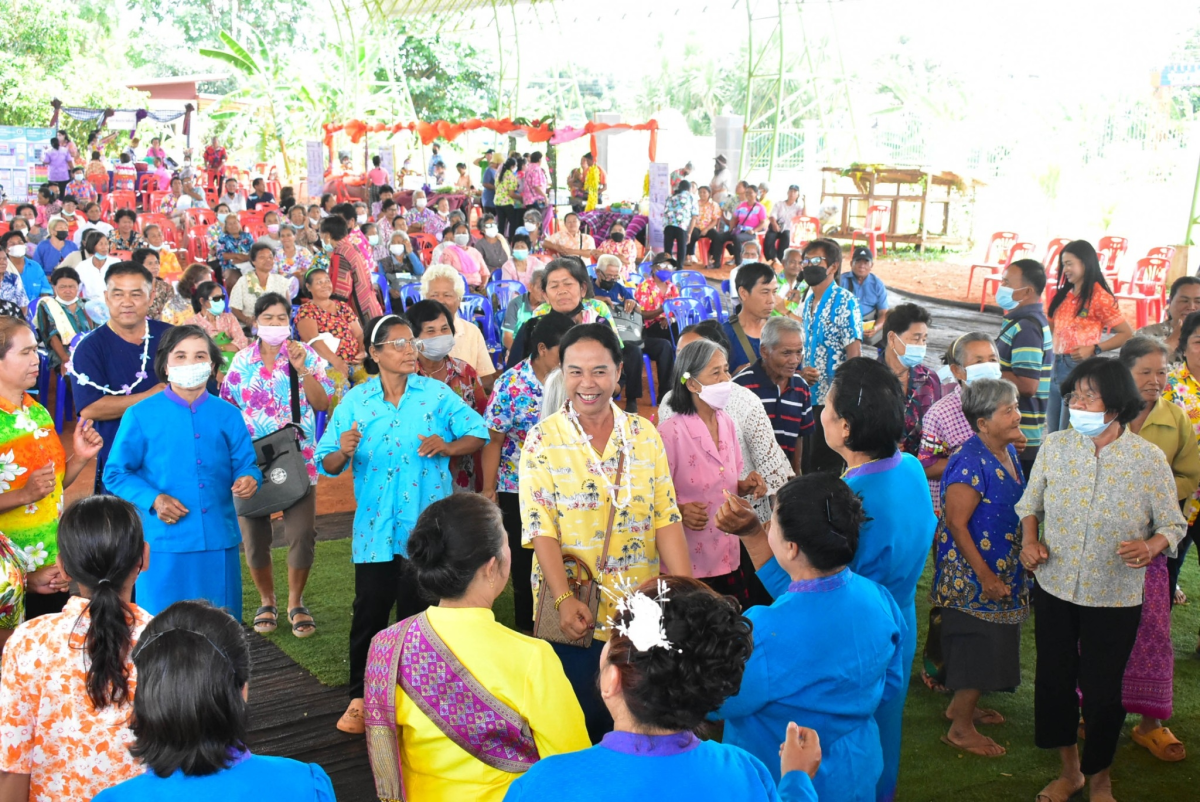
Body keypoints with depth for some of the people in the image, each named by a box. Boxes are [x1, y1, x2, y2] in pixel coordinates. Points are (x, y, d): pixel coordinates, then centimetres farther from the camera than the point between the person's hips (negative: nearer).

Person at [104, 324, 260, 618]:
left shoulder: (227, 415, 8)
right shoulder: (141, 415, 1)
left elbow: (245, 464, 8)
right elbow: (115, 473, 3)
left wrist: (249, 479, -15)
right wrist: (152, 499, -13)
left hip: (218, 542, 2)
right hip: (164, 544, -2)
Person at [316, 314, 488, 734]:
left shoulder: (436, 393, 0)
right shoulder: (355, 400, 1)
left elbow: (478, 434, 3)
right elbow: (328, 464, 1)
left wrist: (447, 446, -15)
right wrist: (344, 452, -21)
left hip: (425, 526, 0)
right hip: (375, 527, 0)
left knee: (418, 612, 9)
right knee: (369, 611, 3)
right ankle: (360, 697, 19)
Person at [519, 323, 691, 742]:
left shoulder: (645, 435, 2)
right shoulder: (543, 439, -6)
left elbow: (667, 520, 0)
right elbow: (540, 529, -11)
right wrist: (563, 600, -23)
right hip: (576, 616, -2)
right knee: (581, 725, 8)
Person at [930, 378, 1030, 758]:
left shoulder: (1009, 451, 4)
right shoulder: (971, 463, -24)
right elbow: (956, 523, -24)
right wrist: (986, 577, -22)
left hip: (1002, 571, 9)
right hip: (972, 574, -9)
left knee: (990, 643, 19)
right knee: (979, 645, -1)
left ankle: (962, 705, 36)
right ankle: (961, 729, 11)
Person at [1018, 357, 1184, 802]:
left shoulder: (1149, 458, -12)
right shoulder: (1054, 445, -5)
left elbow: (1173, 524, -3)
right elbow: (1030, 504, 9)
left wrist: (1151, 546, -24)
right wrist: (1030, 540, -9)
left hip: (1115, 598, -2)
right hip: (1054, 588, 3)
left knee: (1102, 691, 8)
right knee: (1054, 681, 14)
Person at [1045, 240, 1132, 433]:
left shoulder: (1099, 297, -7)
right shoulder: (1063, 295, 15)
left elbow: (1127, 334, -9)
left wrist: (1094, 349, -16)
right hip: (1057, 367, 7)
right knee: (1052, 433, 9)